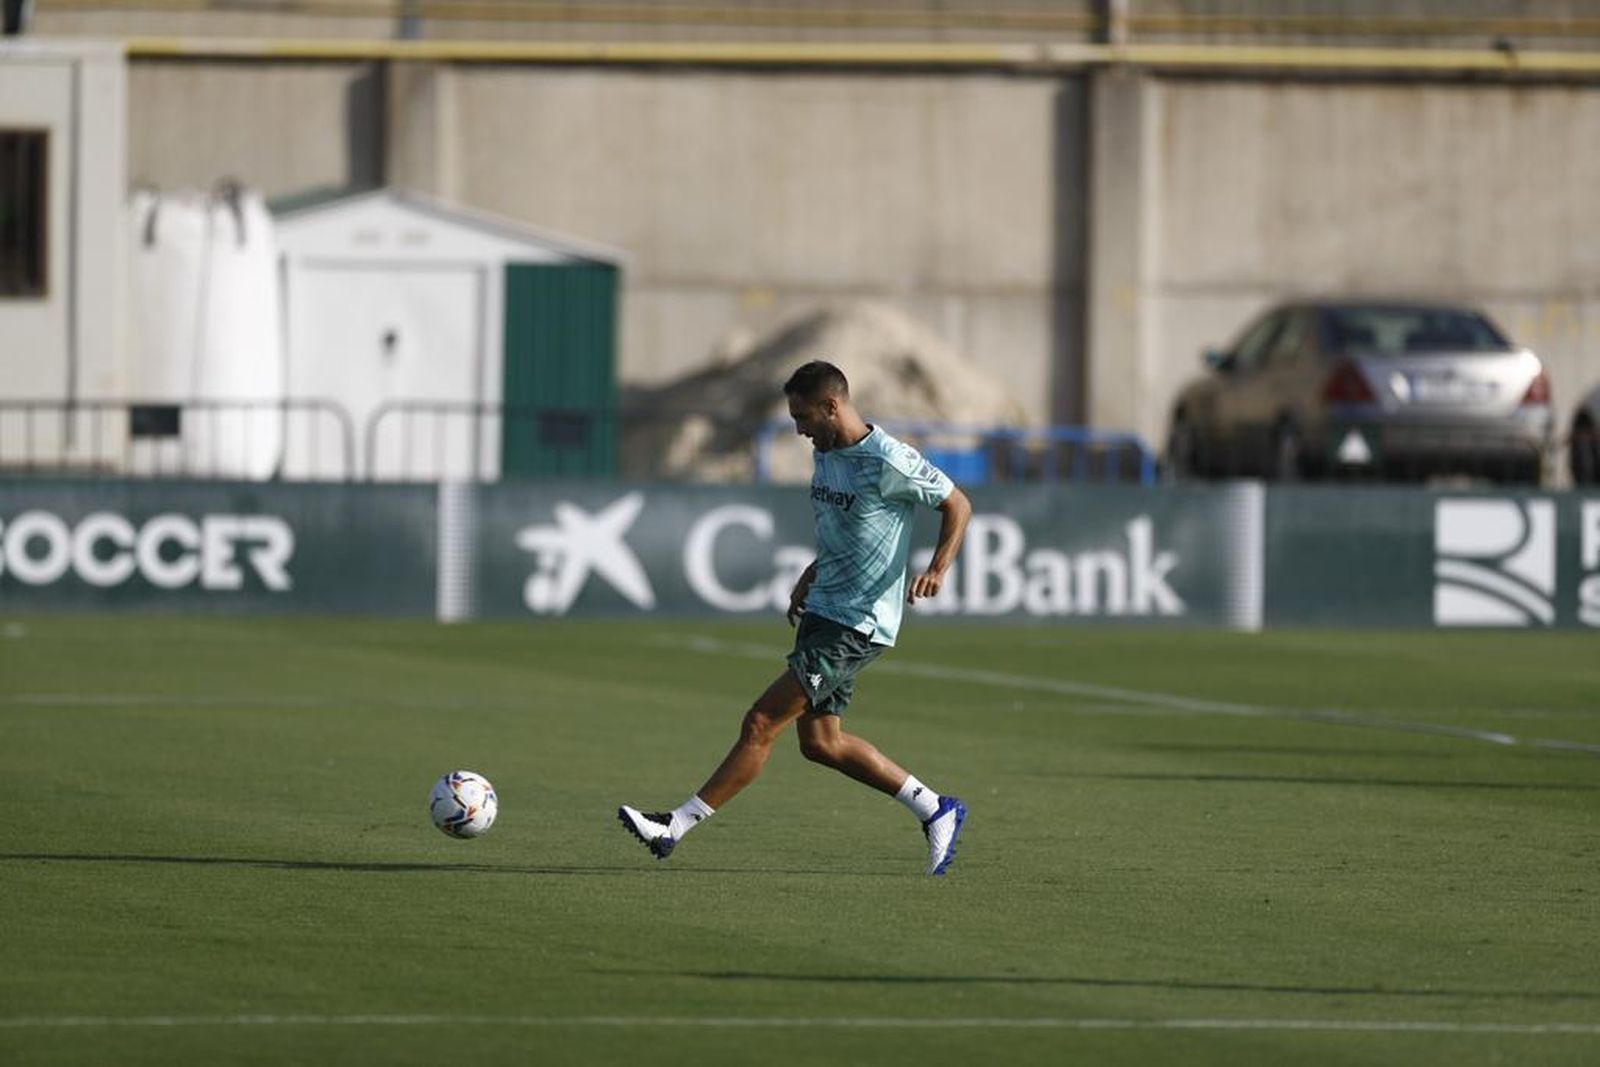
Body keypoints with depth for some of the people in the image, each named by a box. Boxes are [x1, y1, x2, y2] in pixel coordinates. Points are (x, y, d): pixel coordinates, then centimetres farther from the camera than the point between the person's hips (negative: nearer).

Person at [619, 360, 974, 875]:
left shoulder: (888, 461, -17)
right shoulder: (825, 453, 9)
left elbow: (957, 505, -10)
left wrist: (936, 570, -23)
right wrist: (813, 574, 14)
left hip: (858, 624, -10)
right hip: (822, 609, 10)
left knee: (761, 722, -12)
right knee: (819, 742, 11)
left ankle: (676, 827, -10)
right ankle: (935, 810, 21)